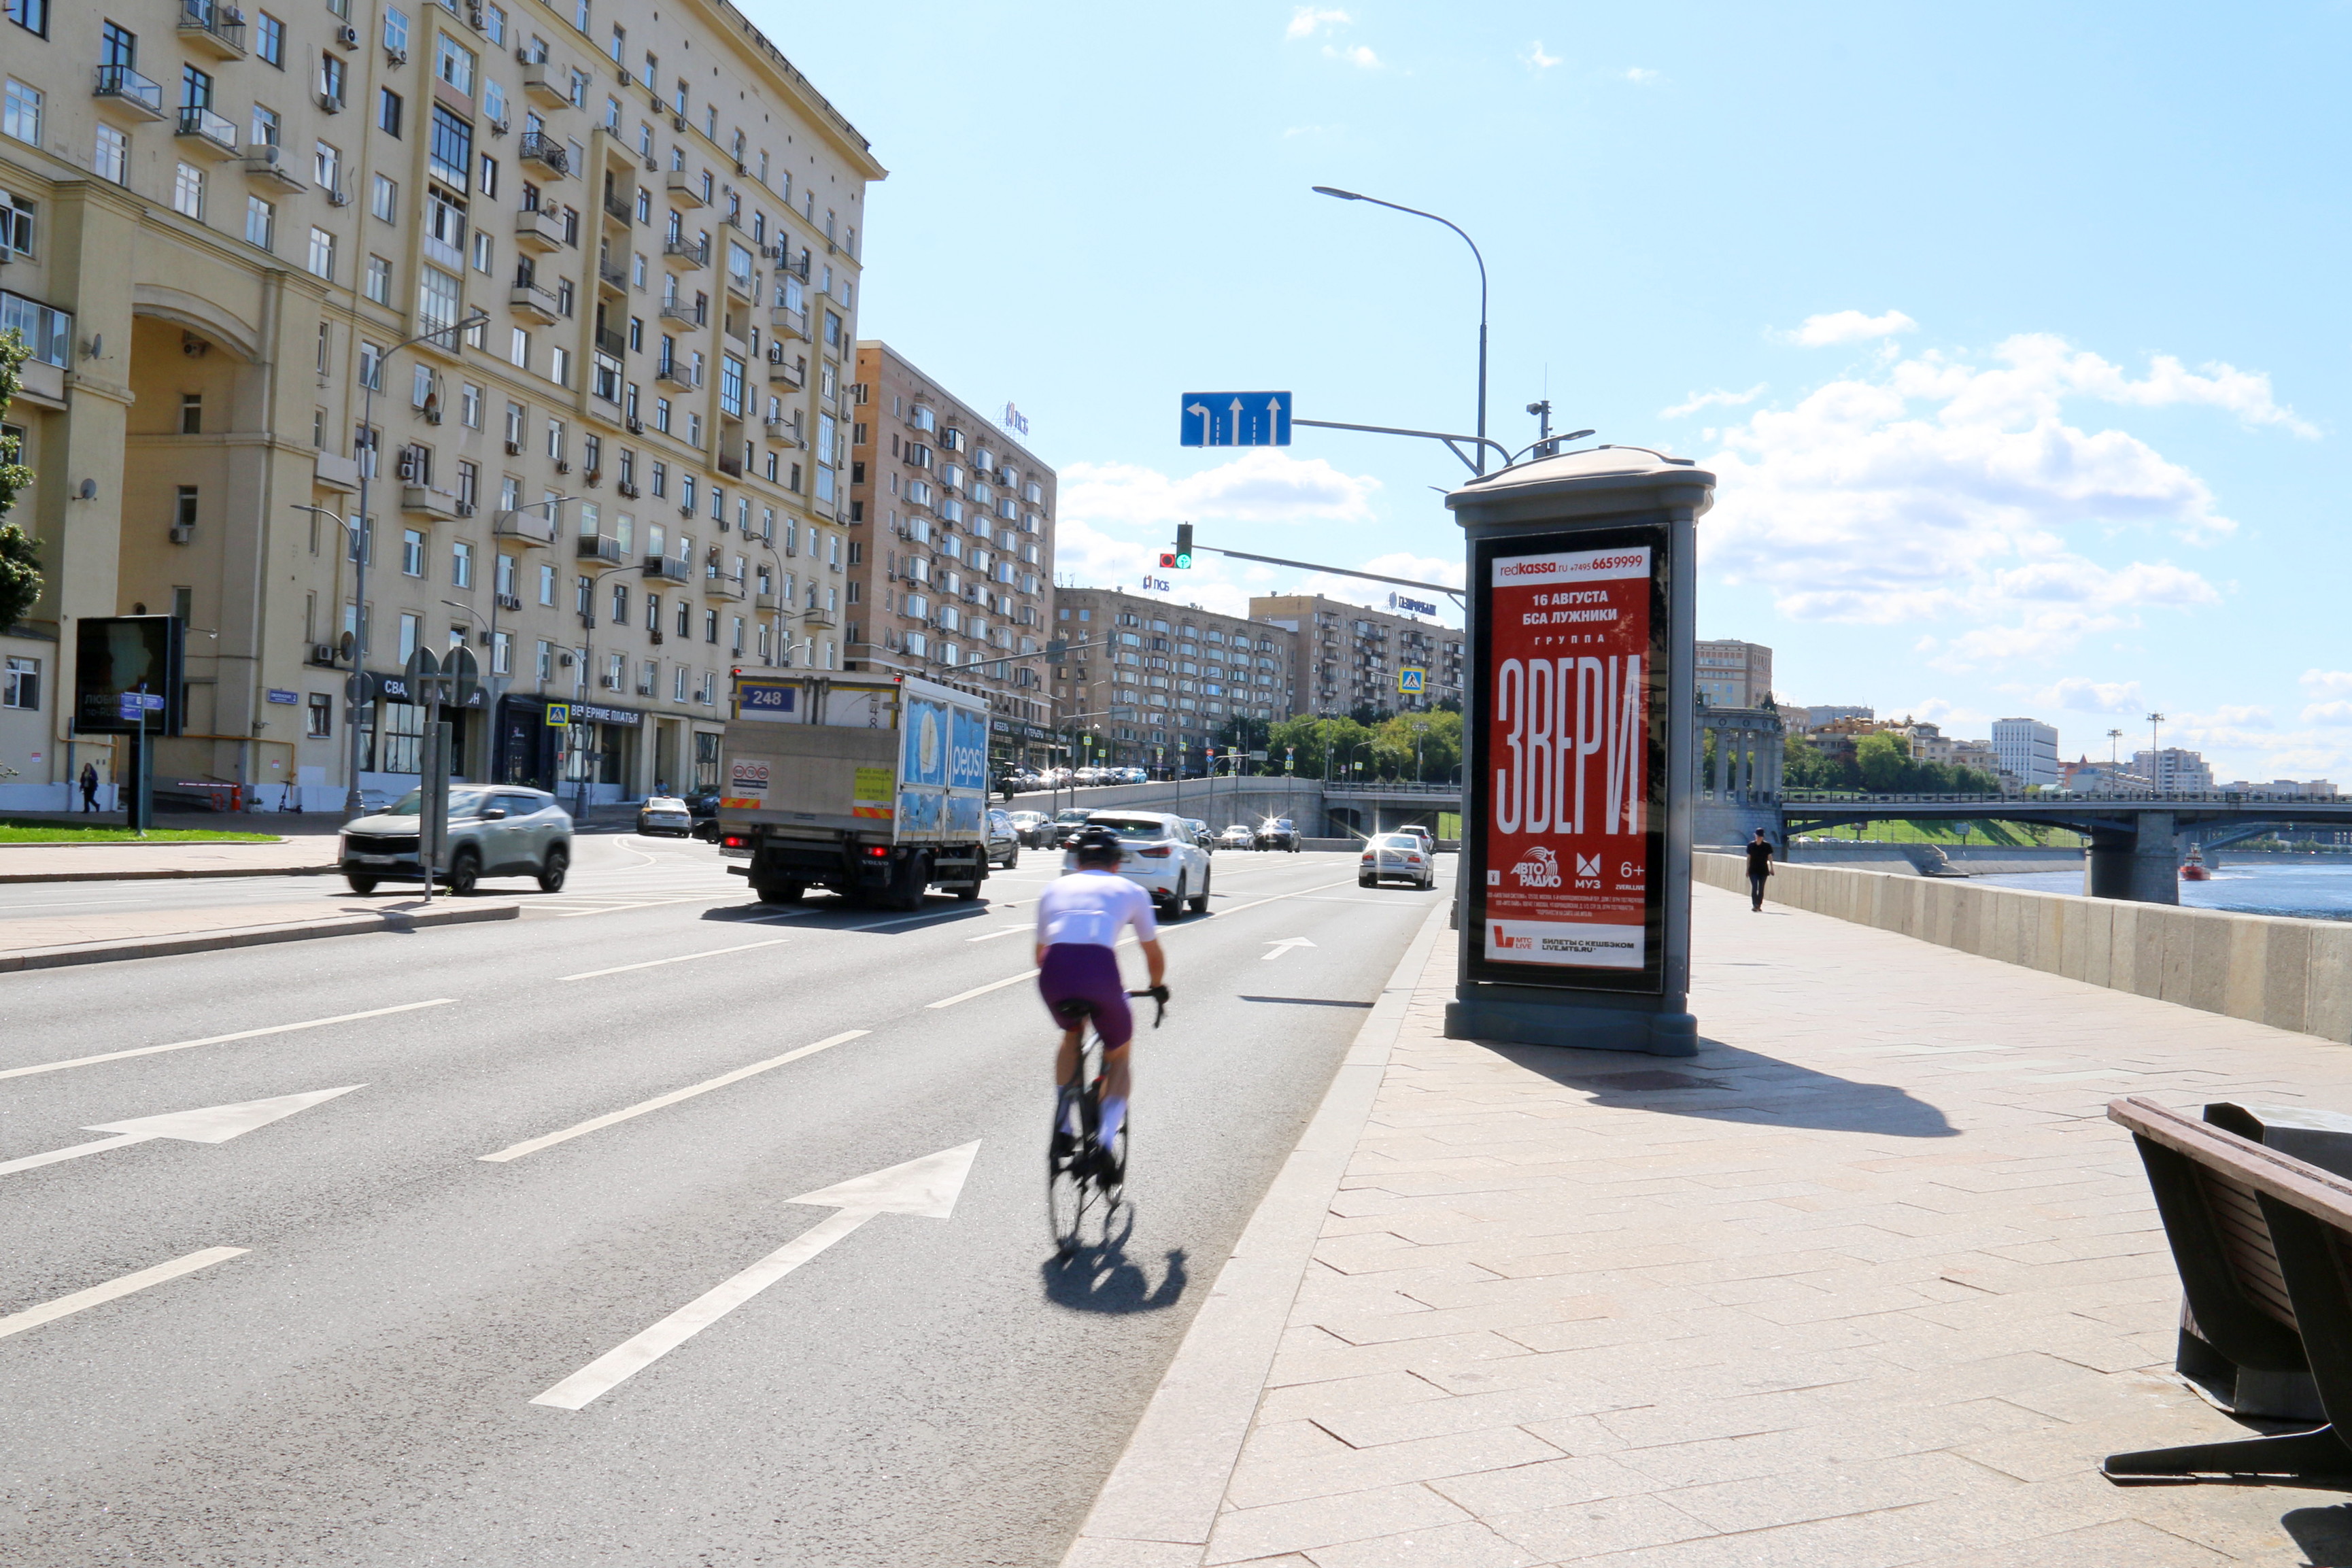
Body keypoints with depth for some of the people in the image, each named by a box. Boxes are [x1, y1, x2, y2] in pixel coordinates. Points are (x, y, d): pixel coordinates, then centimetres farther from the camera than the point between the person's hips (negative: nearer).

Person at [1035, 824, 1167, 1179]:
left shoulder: (1054, 889, 29)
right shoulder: (1130, 891, 25)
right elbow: (1154, 954, 32)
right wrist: (1158, 987, 52)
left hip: (1054, 973, 2)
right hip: (1100, 971, -2)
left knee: (1071, 1033, 35)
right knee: (1119, 1056, 23)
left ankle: (1063, 1123, 23)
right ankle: (1106, 1140, 4)